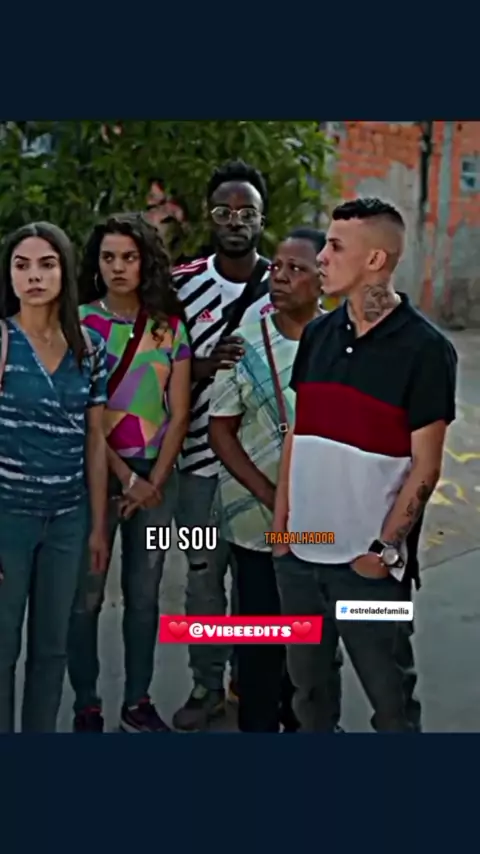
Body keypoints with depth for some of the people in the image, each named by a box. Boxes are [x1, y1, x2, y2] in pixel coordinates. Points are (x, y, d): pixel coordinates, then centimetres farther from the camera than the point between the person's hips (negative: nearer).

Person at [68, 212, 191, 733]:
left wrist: (154, 481, -6)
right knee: (87, 595, 1)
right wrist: (126, 477, -12)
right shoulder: (78, 323, -3)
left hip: (156, 475, 3)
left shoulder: (170, 328, 5)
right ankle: (86, 706, 14)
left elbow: (178, 414, 3)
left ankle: (138, 703, 22)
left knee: (143, 594, 9)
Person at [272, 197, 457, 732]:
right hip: (299, 553, 5)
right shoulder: (317, 335, 7)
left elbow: (425, 466, -10)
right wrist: (281, 522, 7)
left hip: (366, 562, -5)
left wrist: (384, 548, -12)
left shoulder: (424, 348, -10)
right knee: (306, 689, 16)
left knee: (390, 699, 7)